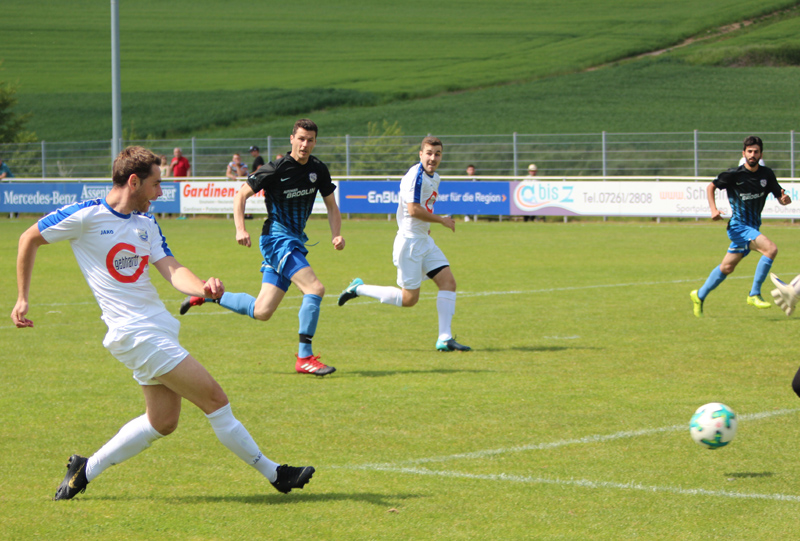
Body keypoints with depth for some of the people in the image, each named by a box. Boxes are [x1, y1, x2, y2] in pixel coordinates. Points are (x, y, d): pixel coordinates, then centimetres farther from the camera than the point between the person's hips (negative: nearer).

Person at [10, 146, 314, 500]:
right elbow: (29, 239, 3)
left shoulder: (146, 223, 11)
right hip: (135, 334, -8)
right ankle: (272, 473, 2)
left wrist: (202, 287, -23)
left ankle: (85, 470, 23)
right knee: (214, 399, -8)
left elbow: (171, 269, -2)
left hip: (159, 326, 8)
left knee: (162, 422, 12)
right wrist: (22, 298, 3)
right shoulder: (86, 216, -9)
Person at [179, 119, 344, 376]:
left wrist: (336, 234, -3)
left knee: (261, 312, 7)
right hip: (277, 238, -7)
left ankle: (209, 294, 26)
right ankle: (304, 357, -19)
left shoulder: (318, 169, 5)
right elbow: (241, 195, -5)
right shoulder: (276, 169, -12)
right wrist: (240, 229, -18)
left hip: (295, 243, 7)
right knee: (315, 288, -24)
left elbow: (331, 206, 14)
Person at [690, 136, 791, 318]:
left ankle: (700, 295, 32)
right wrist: (713, 209, -12)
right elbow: (711, 187, 2)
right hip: (738, 226, -6)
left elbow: (779, 196, 5)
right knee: (771, 248, -25)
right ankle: (754, 294, -19)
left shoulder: (767, 174, 2)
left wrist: (785, 199, -19)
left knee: (727, 267, 14)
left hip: (752, 228, 6)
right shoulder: (734, 174, -11)